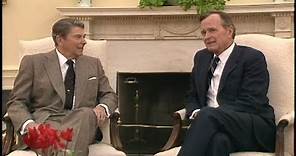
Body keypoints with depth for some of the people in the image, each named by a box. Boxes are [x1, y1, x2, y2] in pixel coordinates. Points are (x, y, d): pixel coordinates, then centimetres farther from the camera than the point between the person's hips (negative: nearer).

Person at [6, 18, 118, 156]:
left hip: (81, 123, 4)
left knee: (87, 113, -34)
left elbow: (109, 95, 21)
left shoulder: (93, 64, 21)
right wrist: (28, 124, -17)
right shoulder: (33, 62, 9)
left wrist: (102, 108, -5)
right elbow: (16, 102, 5)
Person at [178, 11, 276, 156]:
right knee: (218, 139, -36)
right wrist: (196, 113, -3)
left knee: (208, 115, -34)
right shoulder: (201, 57, 19)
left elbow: (250, 103, -11)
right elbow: (193, 97, 23)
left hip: (255, 129, -4)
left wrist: (204, 115, -19)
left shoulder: (253, 57, -1)